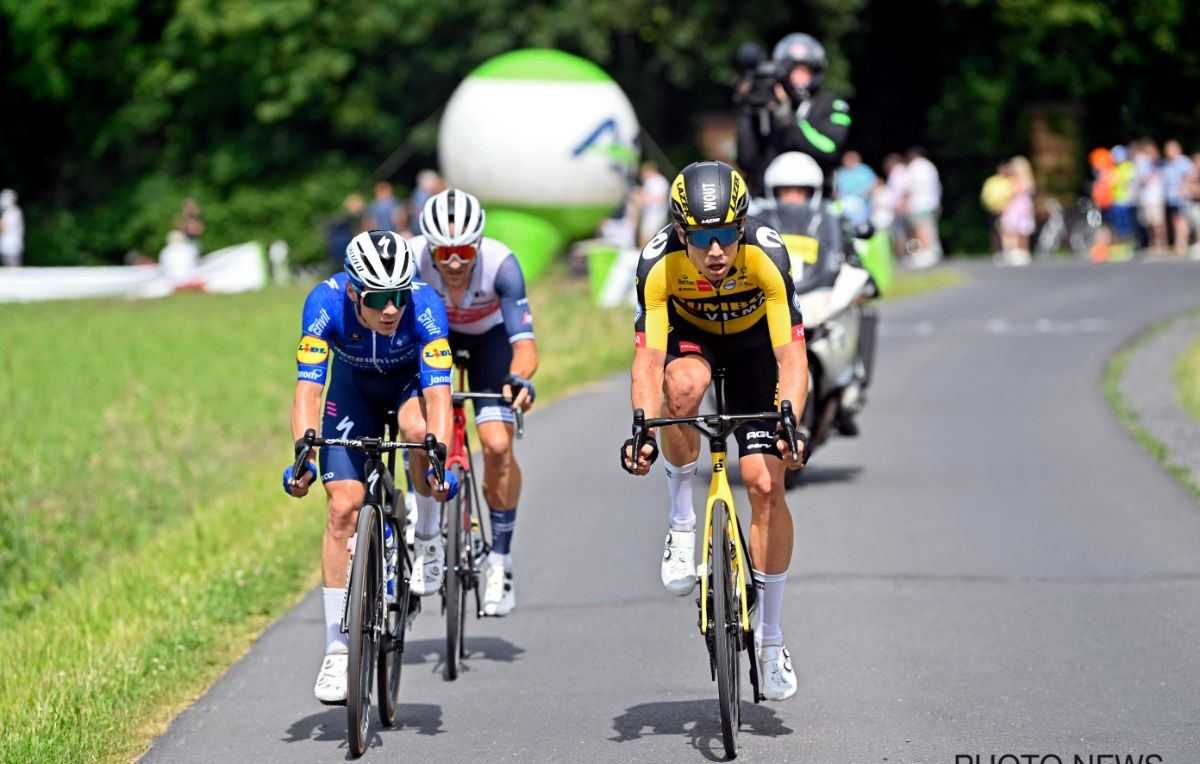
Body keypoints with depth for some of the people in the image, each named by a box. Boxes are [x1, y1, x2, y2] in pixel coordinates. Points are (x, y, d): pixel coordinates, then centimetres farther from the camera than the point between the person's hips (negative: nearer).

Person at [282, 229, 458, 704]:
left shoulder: (424, 304, -36)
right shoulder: (326, 302, -34)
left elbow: (438, 391, -43)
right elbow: (308, 386, -38)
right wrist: (303, 453, -53)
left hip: (410, 378, -1)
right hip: (352, 385, 1)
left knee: (419, 430, -37)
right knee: (342, 507, -12)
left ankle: (429, 541, -10)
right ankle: (336, 650, -5)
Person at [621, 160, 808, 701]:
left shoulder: (766, 255, -35)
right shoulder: (659, 263, -33)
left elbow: (791, 355, -37)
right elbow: (648, 356, -35)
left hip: (753, 344, 0)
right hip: (690, 336, 0)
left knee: (766, 484, -10)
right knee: (682, 386, -38)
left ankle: (770, 637, 5)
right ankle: (681, 520, -14)